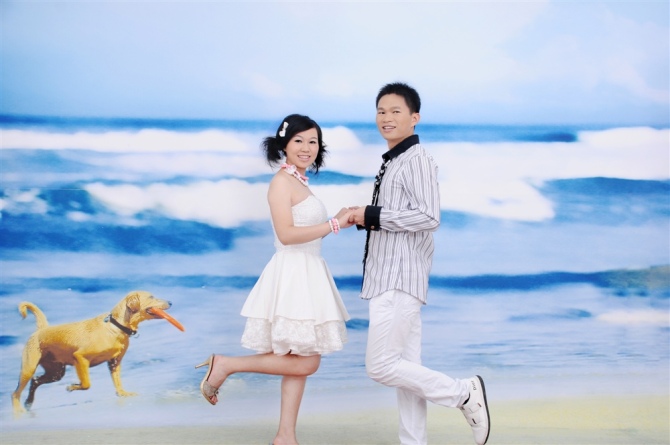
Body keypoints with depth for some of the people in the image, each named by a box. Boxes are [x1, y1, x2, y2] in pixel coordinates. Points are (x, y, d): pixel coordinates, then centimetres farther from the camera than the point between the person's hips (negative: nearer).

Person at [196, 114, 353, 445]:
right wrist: (334, 224, -19)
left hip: (307, 275, 10)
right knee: (305, 363, -7)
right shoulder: (282, 181, -12)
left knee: (299, 362, 10)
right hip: (293, 276, -10)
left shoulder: (299, 182, 15)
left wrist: (338, 221, 9)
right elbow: (286, 234, -21)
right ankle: (225, 365, 1)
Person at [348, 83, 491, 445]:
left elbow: (428, 217, -21)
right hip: (390, 278, 10)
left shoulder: (416, 158, -11)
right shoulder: (392, 163, 19)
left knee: (380, 366, -8)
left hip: (400, 279, -10)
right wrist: (363, 218, 8)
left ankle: (464, 393, 3)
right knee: (404, 366, 10)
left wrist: (373, 216, -15)